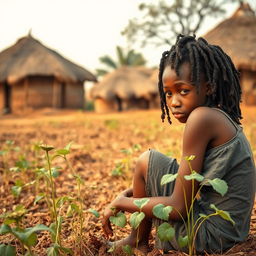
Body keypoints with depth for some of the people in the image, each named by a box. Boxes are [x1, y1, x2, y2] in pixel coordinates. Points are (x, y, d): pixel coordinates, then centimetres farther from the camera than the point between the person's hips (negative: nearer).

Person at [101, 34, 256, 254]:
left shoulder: (202, 118, -21)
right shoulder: (224, 119, 8)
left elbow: (179, 207, -21)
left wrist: (121, 203, -9)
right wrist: (139, 191, 10)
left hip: (211, 235, -10)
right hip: (232, 233, 10)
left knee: (147, 161, -4)